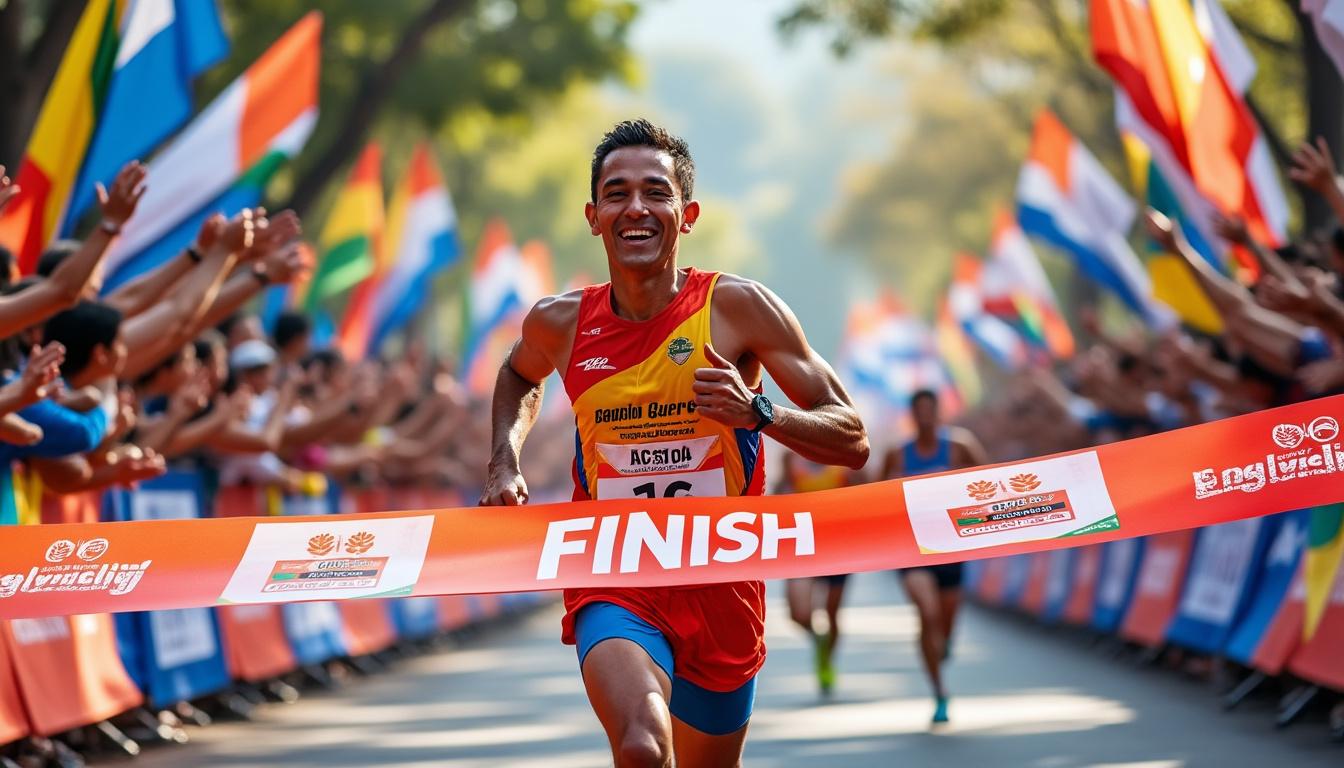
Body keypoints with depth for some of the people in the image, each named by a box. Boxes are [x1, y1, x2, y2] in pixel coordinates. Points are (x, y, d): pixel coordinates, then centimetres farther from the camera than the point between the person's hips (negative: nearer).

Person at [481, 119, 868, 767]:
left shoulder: (738, 307, -7)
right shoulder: (561, 323, -1)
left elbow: (851, 443, -5)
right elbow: (519, 377, 26)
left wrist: (757, 412, -22)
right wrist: (504, 462, 9)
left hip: (720, 580, 1)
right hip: (612, 582, -1)